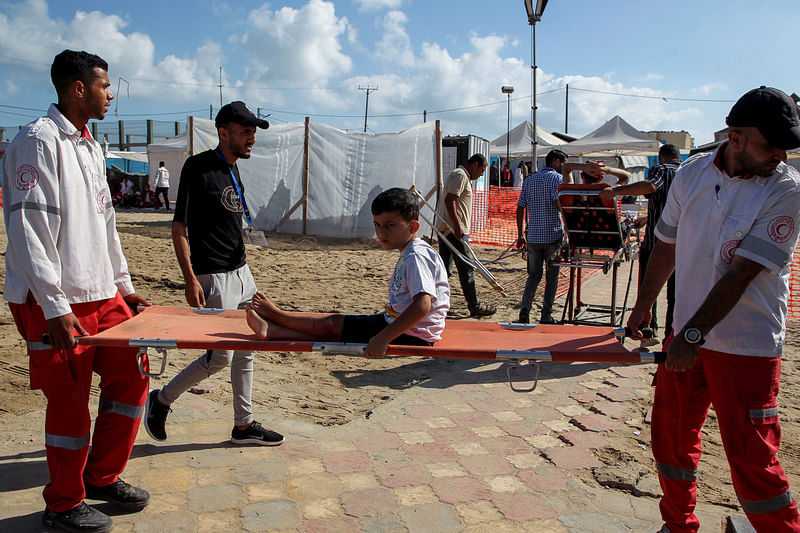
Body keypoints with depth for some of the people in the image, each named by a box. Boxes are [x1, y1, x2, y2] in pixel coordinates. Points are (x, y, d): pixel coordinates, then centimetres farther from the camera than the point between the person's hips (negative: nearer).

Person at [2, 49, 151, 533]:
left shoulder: (91, 146, 17)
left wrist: (124, 285, 18)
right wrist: (55, 307, -21)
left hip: (101, 295, 9)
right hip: (53, 303, -8)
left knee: (130, 378, 9)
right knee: (70, 402, 0)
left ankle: (103, 476, 27)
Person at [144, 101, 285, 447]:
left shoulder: (234, 171, 13)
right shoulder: (199, 167, -12)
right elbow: (179, 228, -14)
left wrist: (241, 267, 18)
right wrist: (190, 279, -19)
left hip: (241, 272, 8)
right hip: (214, 278, -8)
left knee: (246, 351, 11)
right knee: (220, 356, -5)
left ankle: (244, 425, 24)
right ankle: (161, 400, 18)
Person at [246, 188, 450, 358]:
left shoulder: (416, 257, -21)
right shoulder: (409, 255, 12)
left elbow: (422, 305, -33)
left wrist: (383, 338, -34)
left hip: (411, 336, -9)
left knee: (331, 323, 0)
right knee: (334, 324, 10)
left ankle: (276, 315, 20)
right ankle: (272, 330, 19)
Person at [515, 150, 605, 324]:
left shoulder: (529, 180, 12)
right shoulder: (557, 178, -3)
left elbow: (520, 208, 9)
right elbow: (558, 203, -20)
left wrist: (520, 234, 12)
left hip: (533, 236, 4)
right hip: (553, 235, -4)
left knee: (534, 274, 12)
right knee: (551, 276, 7)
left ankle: (525, 308, -7)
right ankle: (546, 315, 10)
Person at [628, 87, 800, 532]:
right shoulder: (692, 173, 0)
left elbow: (742, 273, -20)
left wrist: (693, 334, -23)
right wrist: (644, 305, 16)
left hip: (747, 345, -5)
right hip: (687, 334, 5)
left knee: (751, 459, -2)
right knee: (671, 432, 15)